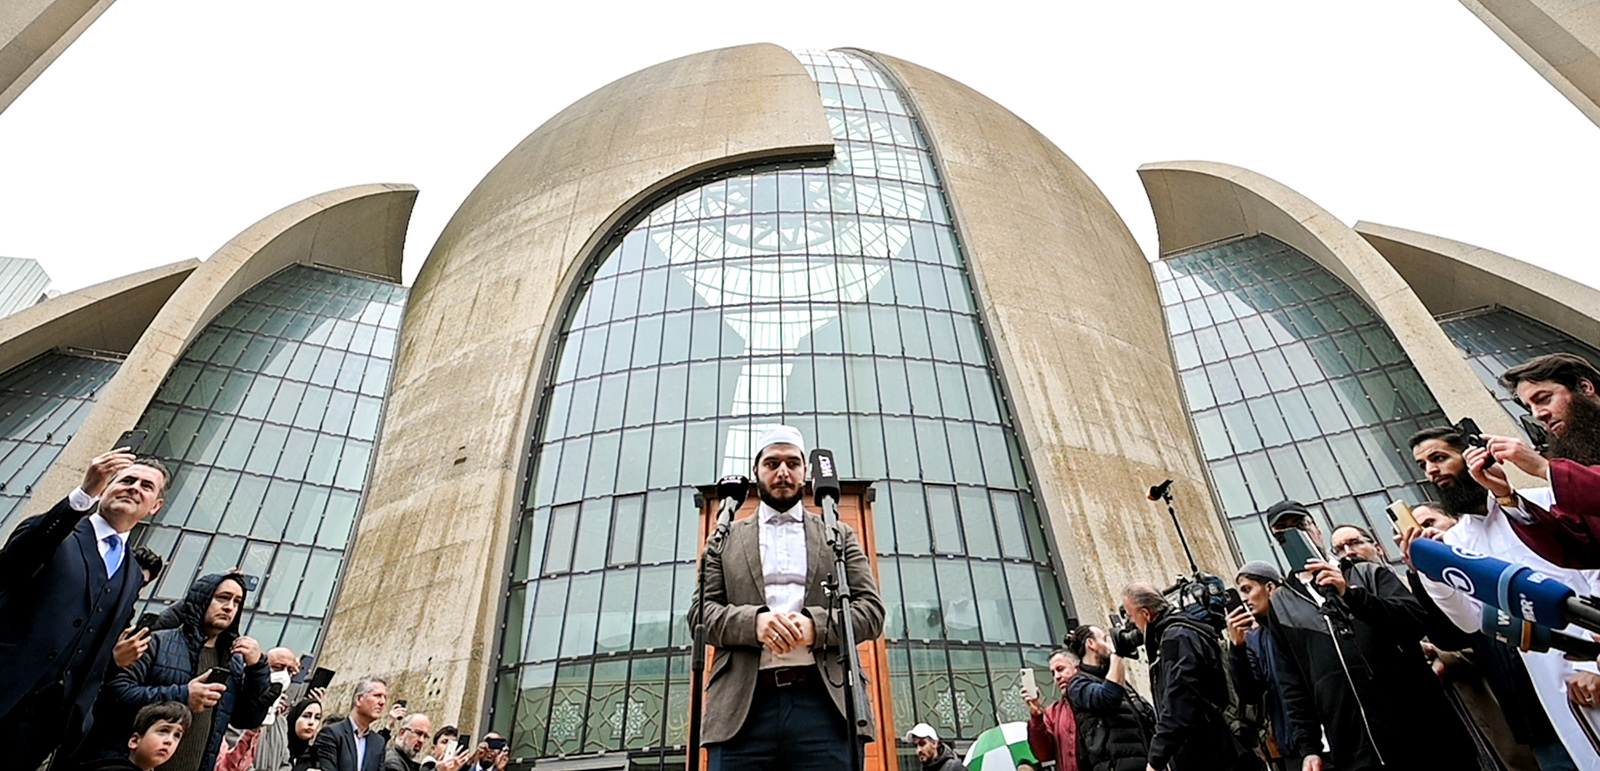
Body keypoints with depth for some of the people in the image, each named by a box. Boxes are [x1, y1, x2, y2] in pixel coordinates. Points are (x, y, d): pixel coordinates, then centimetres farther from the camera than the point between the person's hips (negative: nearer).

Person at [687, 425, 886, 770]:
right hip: (742, 708, 0)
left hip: (825, 703, 0)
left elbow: (872, 610, 9)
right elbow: (700, 612, 9)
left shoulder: (840, 535, 18)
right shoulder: (726, 538, 18)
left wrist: (815, 625, -11)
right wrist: (753, 621, -12)